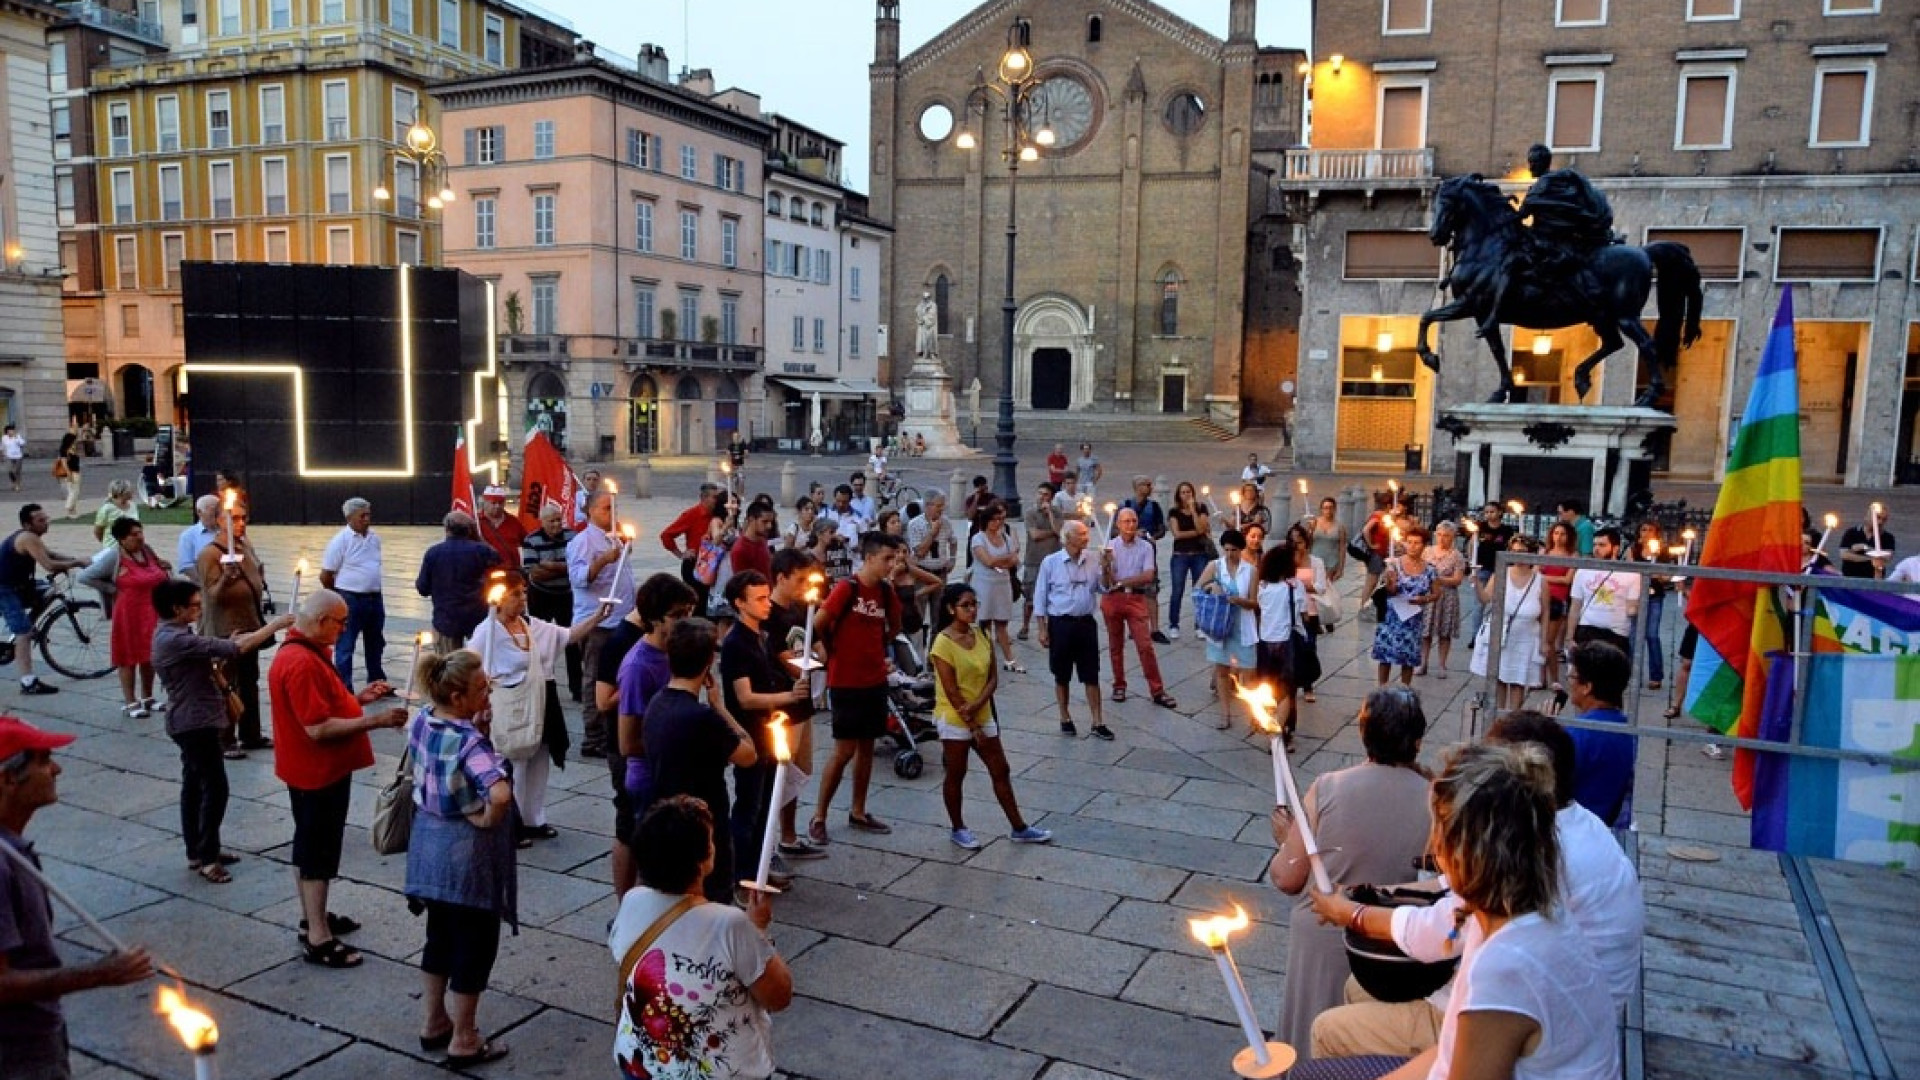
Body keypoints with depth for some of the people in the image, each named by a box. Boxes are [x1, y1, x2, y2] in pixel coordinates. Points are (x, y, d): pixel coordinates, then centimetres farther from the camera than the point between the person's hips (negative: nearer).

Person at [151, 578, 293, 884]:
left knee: (194, 785, 16)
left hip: (192, 722, 11)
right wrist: (275, 625, -24)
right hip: (196, 723, -11)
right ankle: (206, 857, 2)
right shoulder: (176, 640, -25)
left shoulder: (172, 633, 8)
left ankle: (198, 850, 26)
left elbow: (202, 661, 17)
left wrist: (221, 653, 2)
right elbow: (235, 648, -30)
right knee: (215, 788, -5)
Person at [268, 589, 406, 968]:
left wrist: (358, 698, 6)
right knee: (318, 852, -2)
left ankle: (314, 918, 33)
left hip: (321, 771, 10)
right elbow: (318, 728, -28)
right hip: (317, 774, -10)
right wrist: (375, 721, -27)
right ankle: (318, 940, 6)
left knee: (311, 847, 19)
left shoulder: (308, 653, 8)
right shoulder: (301, 663, -25)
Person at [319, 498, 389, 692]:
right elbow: (325, 576, -9)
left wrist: (374, 590, 15)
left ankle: (377, 684, 33)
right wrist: (339, 598, 2)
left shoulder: (375, 537, 6)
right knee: (345, 648, 2)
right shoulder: (340, 540, -13)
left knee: (376, 644, 19)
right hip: (350, 600, -7)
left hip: (375, 598, 7)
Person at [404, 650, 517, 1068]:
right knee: (474, 945, 8)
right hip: (467, 851, -8)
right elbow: (500, 794, -43)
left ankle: (433, 1024, 37)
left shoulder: (420, 723, -4)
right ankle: (463, 1042, 20)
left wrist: (477, 729, -2)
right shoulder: (469, 741, -28)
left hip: (428, 842, 8)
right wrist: (488, 820, -22)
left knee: (439, 935, 23)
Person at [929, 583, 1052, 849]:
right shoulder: (943, 642, -16)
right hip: (954, 720, -6)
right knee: (956, 775, 8)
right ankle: (958, 829, 25)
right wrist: (973, 726, -15)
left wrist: (977, 704, -17)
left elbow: (993, 677, 1)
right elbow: (951, 690, -17)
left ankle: (1019, 828, 20)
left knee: (1001, 771, 10)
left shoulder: (982, 637, 3)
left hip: (983, 716, 6)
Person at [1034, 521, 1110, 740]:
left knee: (1092, 675, 5)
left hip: (1086, 623, 2)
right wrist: (1043, 629, -4)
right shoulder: (1051, 562, -6)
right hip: (1060, 623, -2)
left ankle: (1098, 722, 12)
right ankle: (1065, 719, 26)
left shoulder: (1092, 561, 3)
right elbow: (1040, 597, -2)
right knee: (1062, 676, 10)